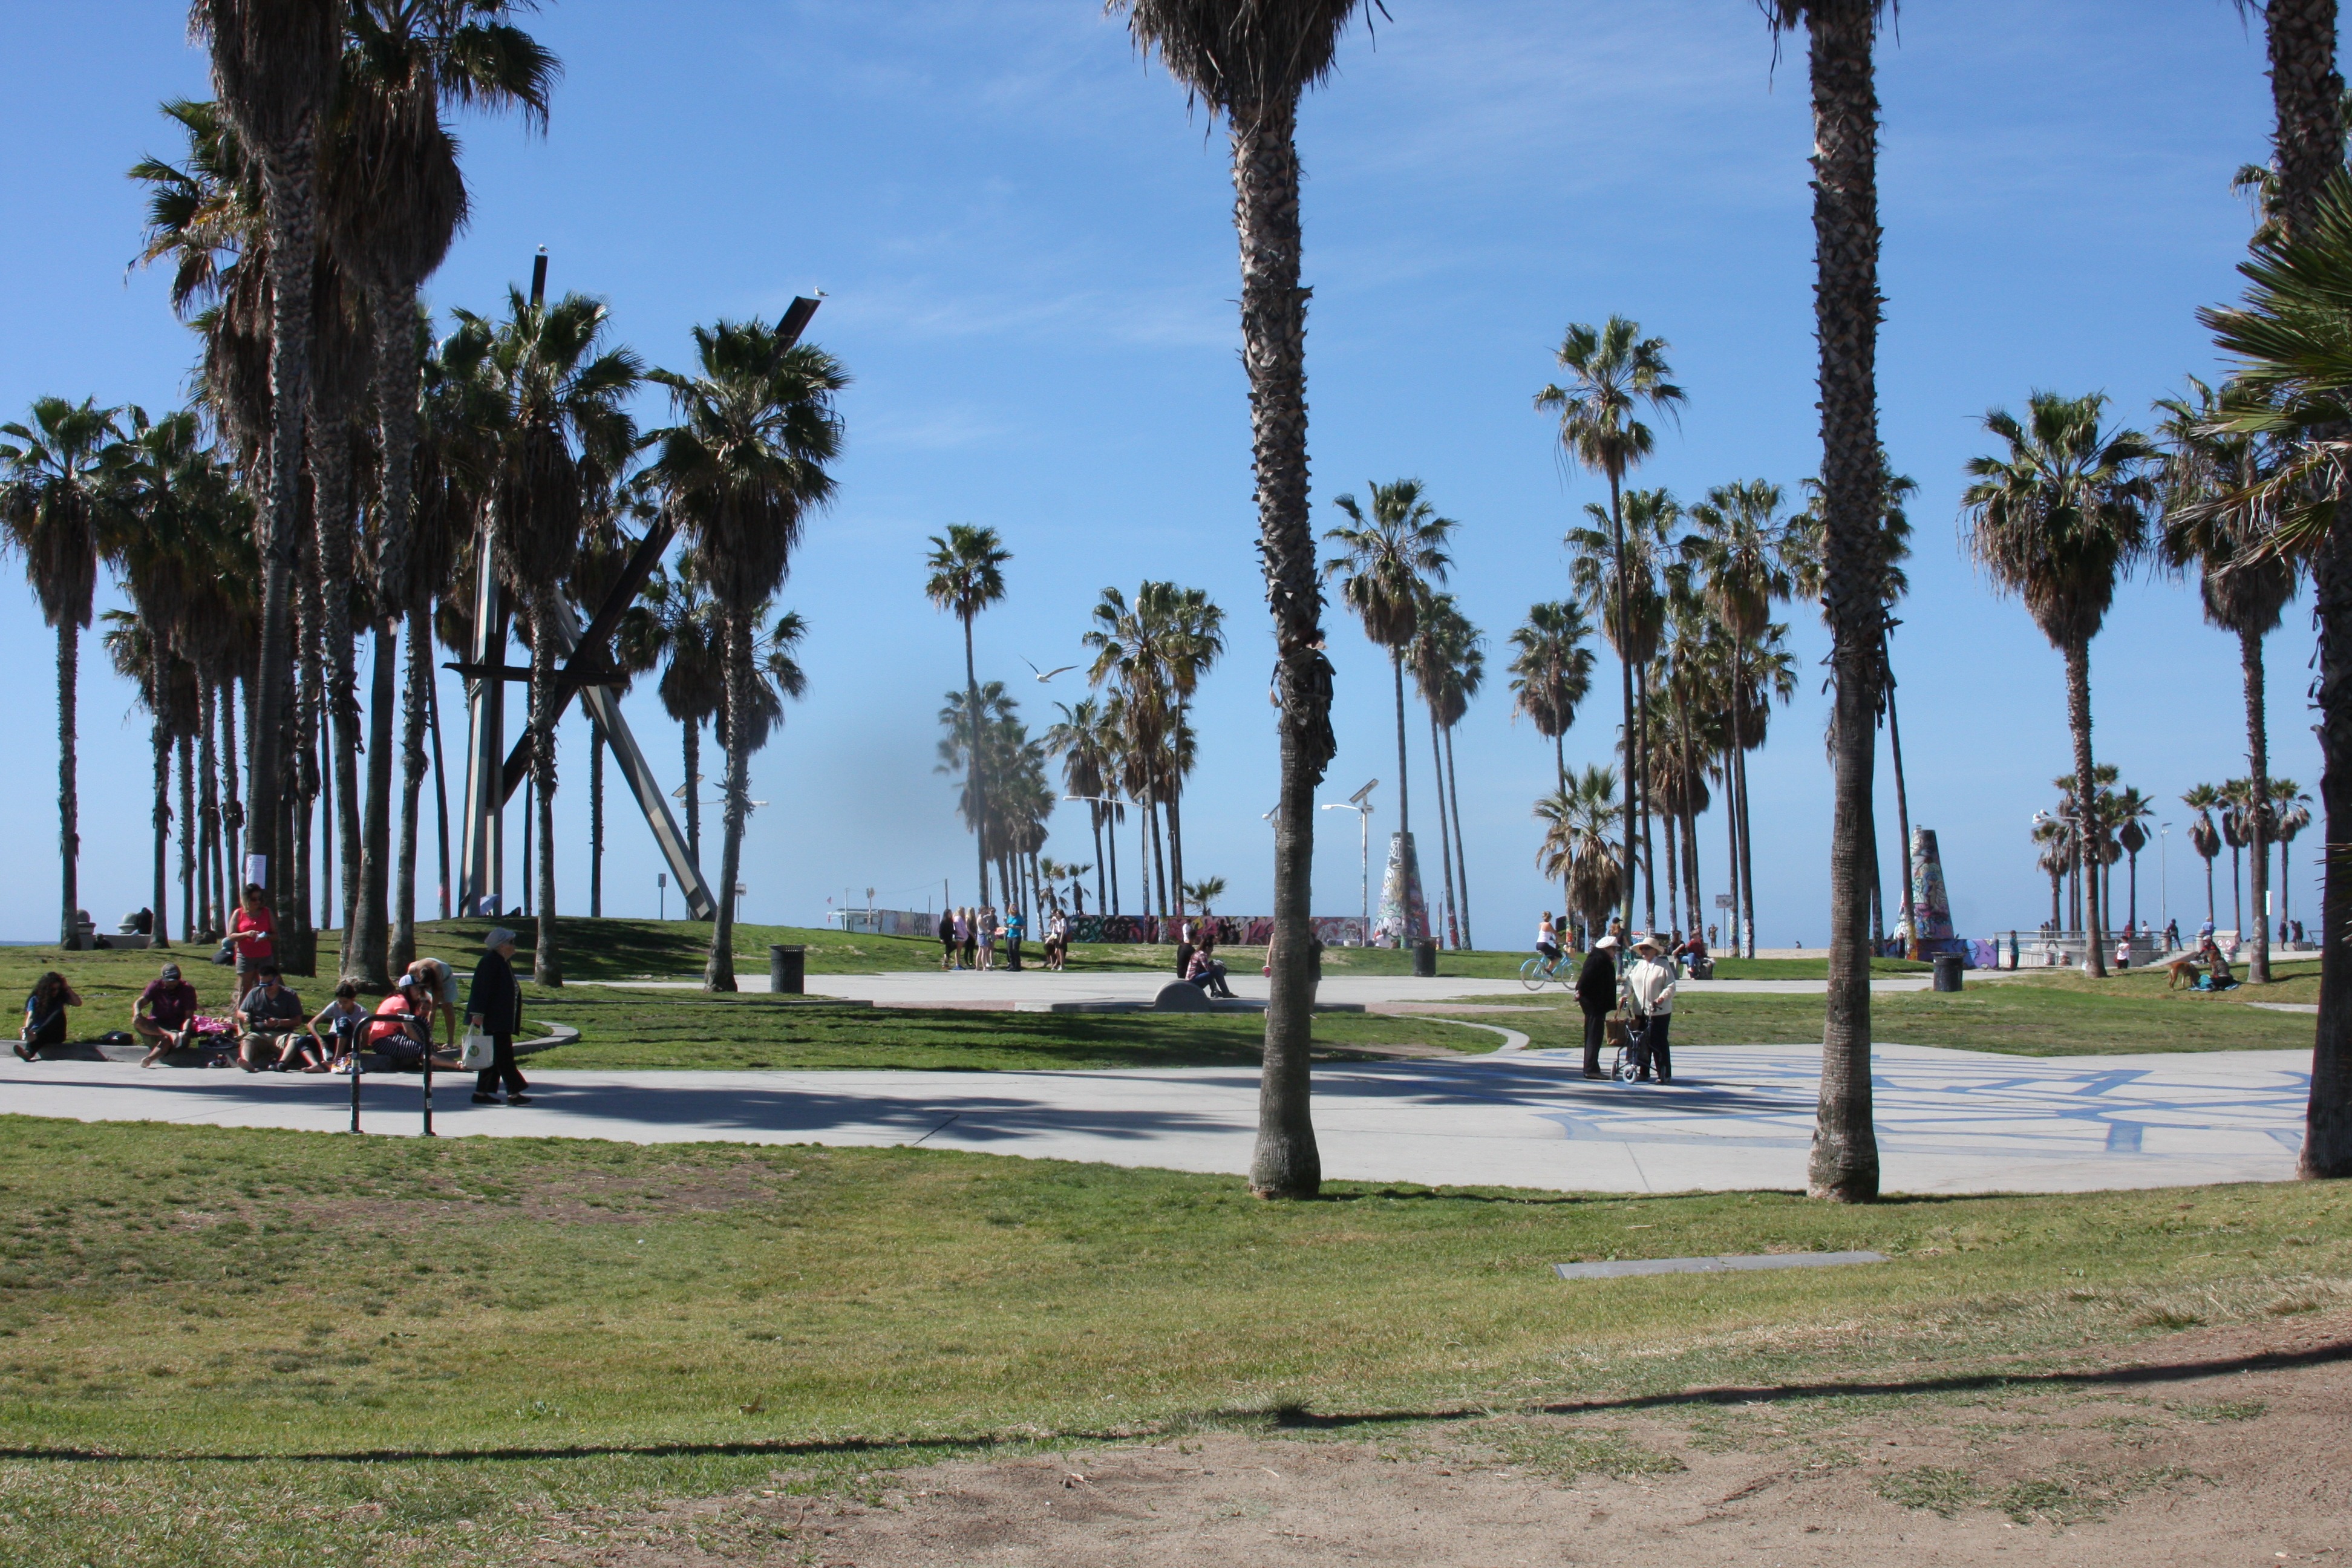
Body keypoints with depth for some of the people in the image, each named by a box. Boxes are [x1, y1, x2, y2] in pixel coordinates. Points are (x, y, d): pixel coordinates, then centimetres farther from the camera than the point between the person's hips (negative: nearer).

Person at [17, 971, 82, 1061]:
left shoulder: (61, 997, 14)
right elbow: (30, 1017, -9)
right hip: (38, 1031, -2)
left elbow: (78, 1003, -1)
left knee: (59, 1014, -31)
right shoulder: (35, 1000, 7)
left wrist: (68, 989, -1)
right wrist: (26, 1030, -30)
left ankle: (36, 1036, -55)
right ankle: (28, 1053, -75)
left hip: (56, 1034, 2)